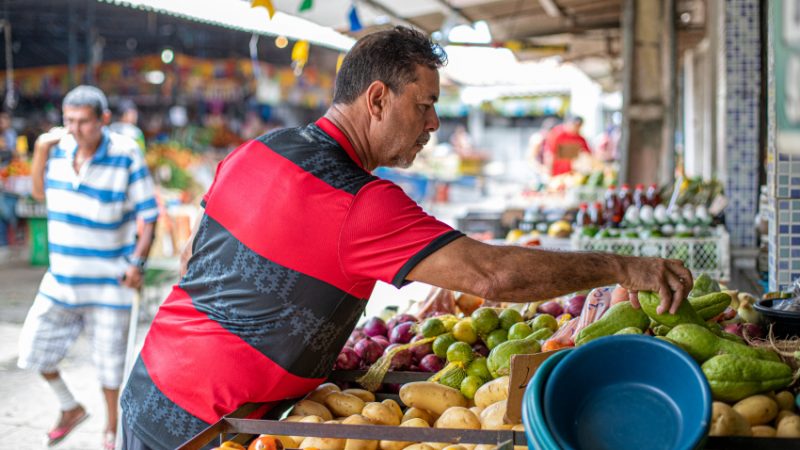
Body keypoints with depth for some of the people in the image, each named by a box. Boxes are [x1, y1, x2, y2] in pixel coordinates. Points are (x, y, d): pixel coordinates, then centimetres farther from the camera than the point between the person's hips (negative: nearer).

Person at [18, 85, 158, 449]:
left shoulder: (125, 154, -15)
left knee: (109, 358, 6)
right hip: (62, 275, 5)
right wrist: (40, 153, 0)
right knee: (35, 347, 9)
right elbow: (40, 192, 14)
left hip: (108, 280, -5)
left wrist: (137, 261, -16)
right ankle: (70, 409, 34)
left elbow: (149, 212, -11)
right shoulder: (59, 146, -2)